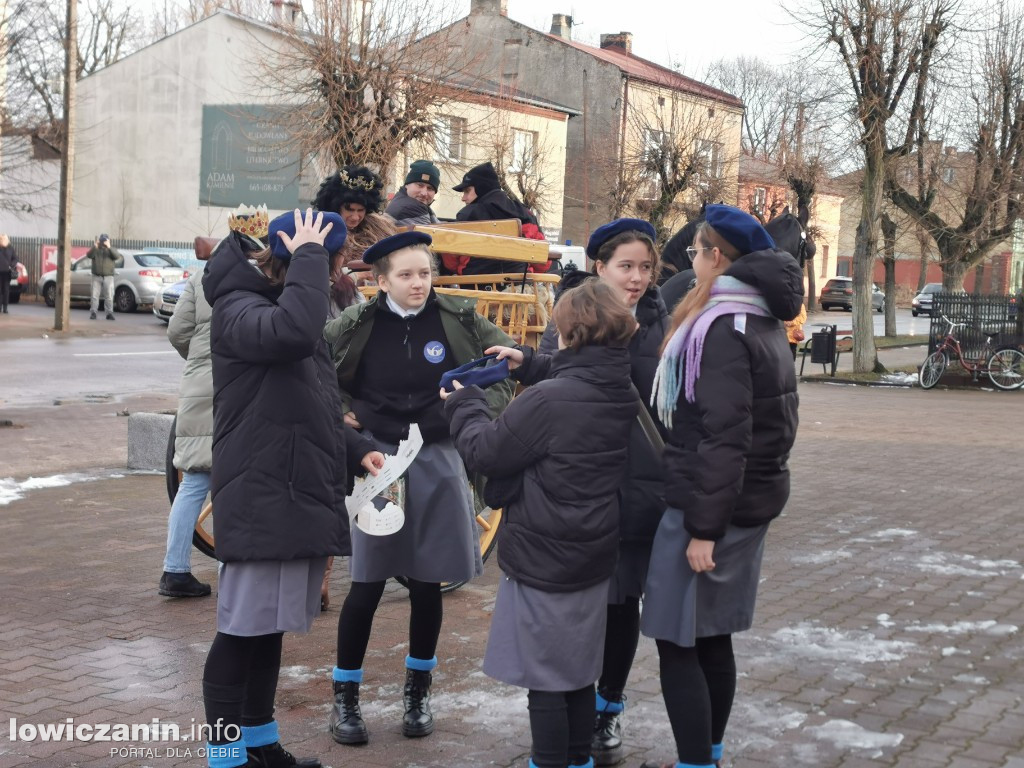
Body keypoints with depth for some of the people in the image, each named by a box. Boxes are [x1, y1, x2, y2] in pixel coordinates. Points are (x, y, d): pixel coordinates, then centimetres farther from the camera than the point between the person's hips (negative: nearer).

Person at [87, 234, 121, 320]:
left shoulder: (112, 250, 7)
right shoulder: (96, 250, 8)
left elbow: (117, 256, -14)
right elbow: (89, 255, -12)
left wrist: (109, 247, -27)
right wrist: (94, 247, -28)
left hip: (108, 277, -1)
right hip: (97, 276, 1)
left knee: (109, 296, -4)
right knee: (94, 295, -2)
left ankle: (109, 313, 0)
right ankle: (93, 313, 2)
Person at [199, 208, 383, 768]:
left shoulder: (282, 305, 19)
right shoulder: (239, 310, -12)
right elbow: (294, 333, -36)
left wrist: (354, 450, 10)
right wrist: (308, 256, -24)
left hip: (297, 493, 9)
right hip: (260, 497, -9)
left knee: (271, 624, 16)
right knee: (242, 629, -2)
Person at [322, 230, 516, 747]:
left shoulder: (457, 319, -4)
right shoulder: (357, 326, -5)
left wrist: (482, 407, -2)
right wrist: (338, 412, -2)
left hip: (438, 461, 1)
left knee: (427, 584, 8)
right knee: (367, 585, 0)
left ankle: (417, 690, 27)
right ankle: (344, 696, 15)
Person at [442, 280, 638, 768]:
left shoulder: (548, 401, -24)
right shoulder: (622, 393, 0)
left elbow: (485, 453, -13)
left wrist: (463, 404, 3)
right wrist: (530, 365, 17)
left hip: (543, 559, -8)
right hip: (594, 557, 8)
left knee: (544, 679, 5)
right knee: (579, 672, 20)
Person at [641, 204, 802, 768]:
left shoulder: (723, 328, -17)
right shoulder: (765, 323, 12)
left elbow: (724, 438, -23)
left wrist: (703, 527, -22)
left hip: (711, 503, -9)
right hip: (754, 499, 9)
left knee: (677, 642, -3)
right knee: (712, 637, 17)